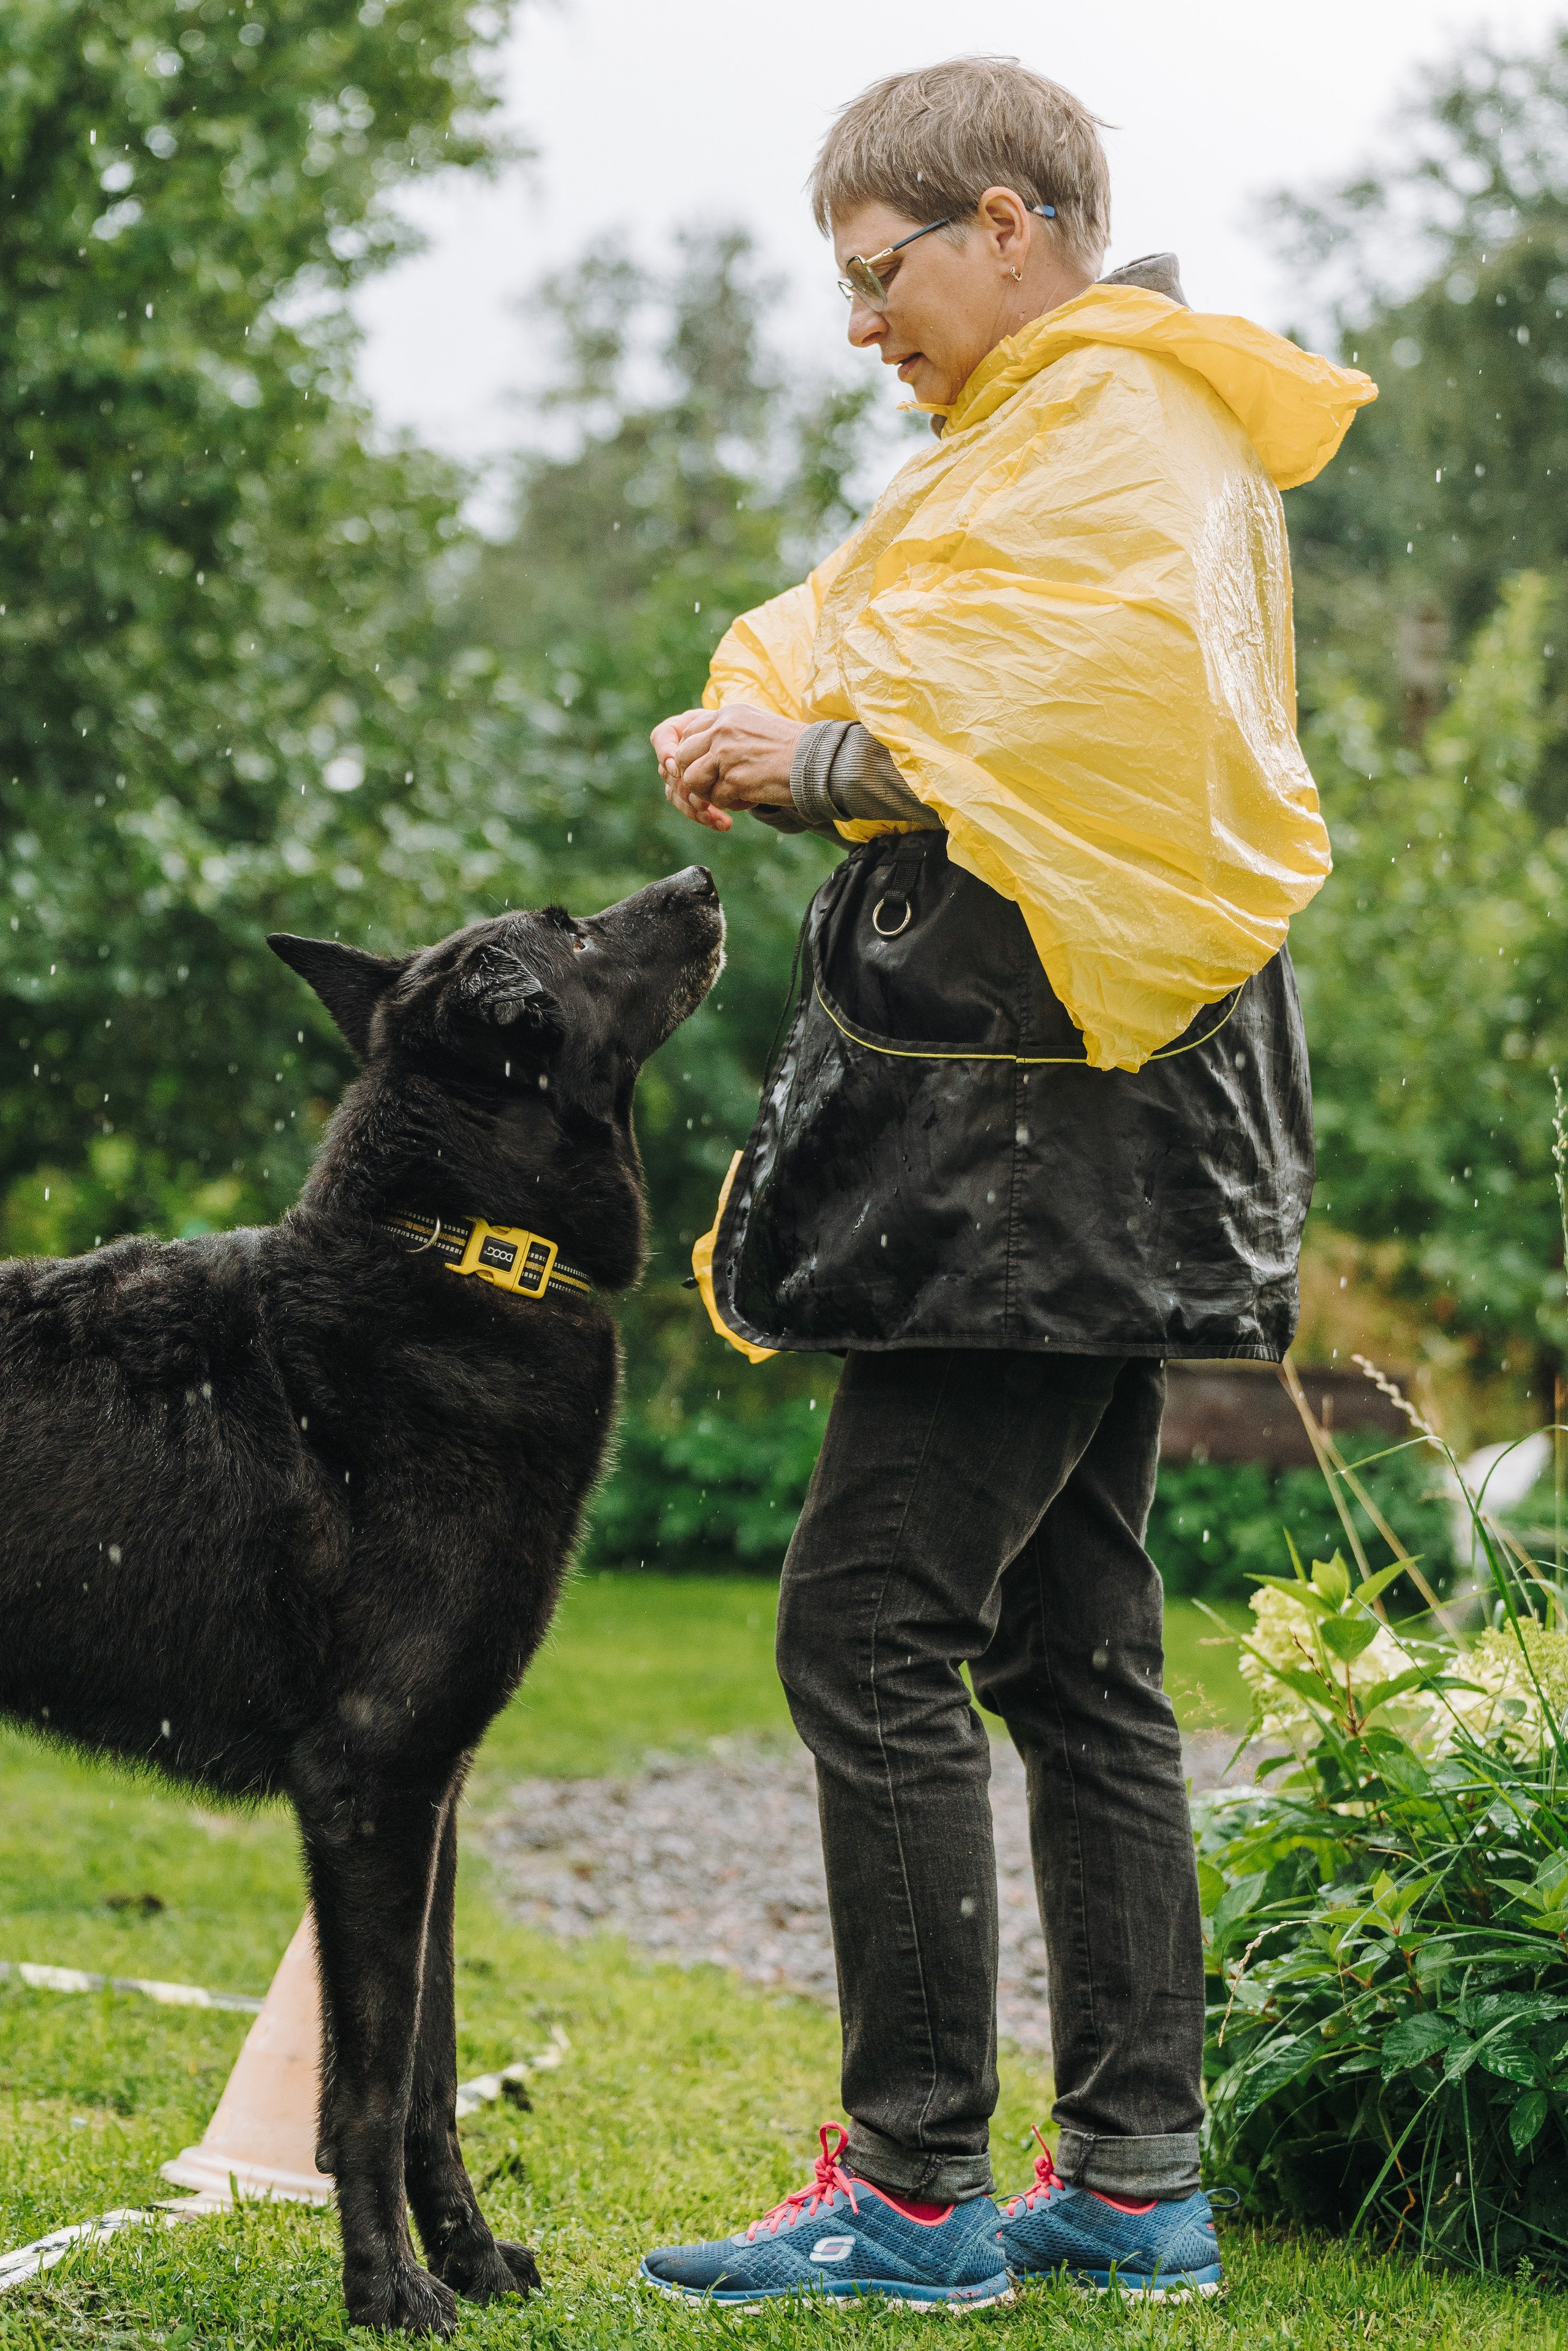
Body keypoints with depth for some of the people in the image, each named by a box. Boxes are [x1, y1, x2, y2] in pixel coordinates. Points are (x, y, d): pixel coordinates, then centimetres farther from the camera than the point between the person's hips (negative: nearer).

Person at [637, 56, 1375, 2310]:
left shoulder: (1123, 435, -9)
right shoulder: (1047, 438, 22)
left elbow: (1078, 741, -23)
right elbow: (967, 709, 21)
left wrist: (822, 758, -15)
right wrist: (769, 728, 2)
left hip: (1044, 1130, -11)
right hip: (1090, 1159, 11)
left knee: (871, 1630, -10)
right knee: (1074, 1652, 11)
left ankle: (913, 2188, -5)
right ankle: (1133, 2185, 15)